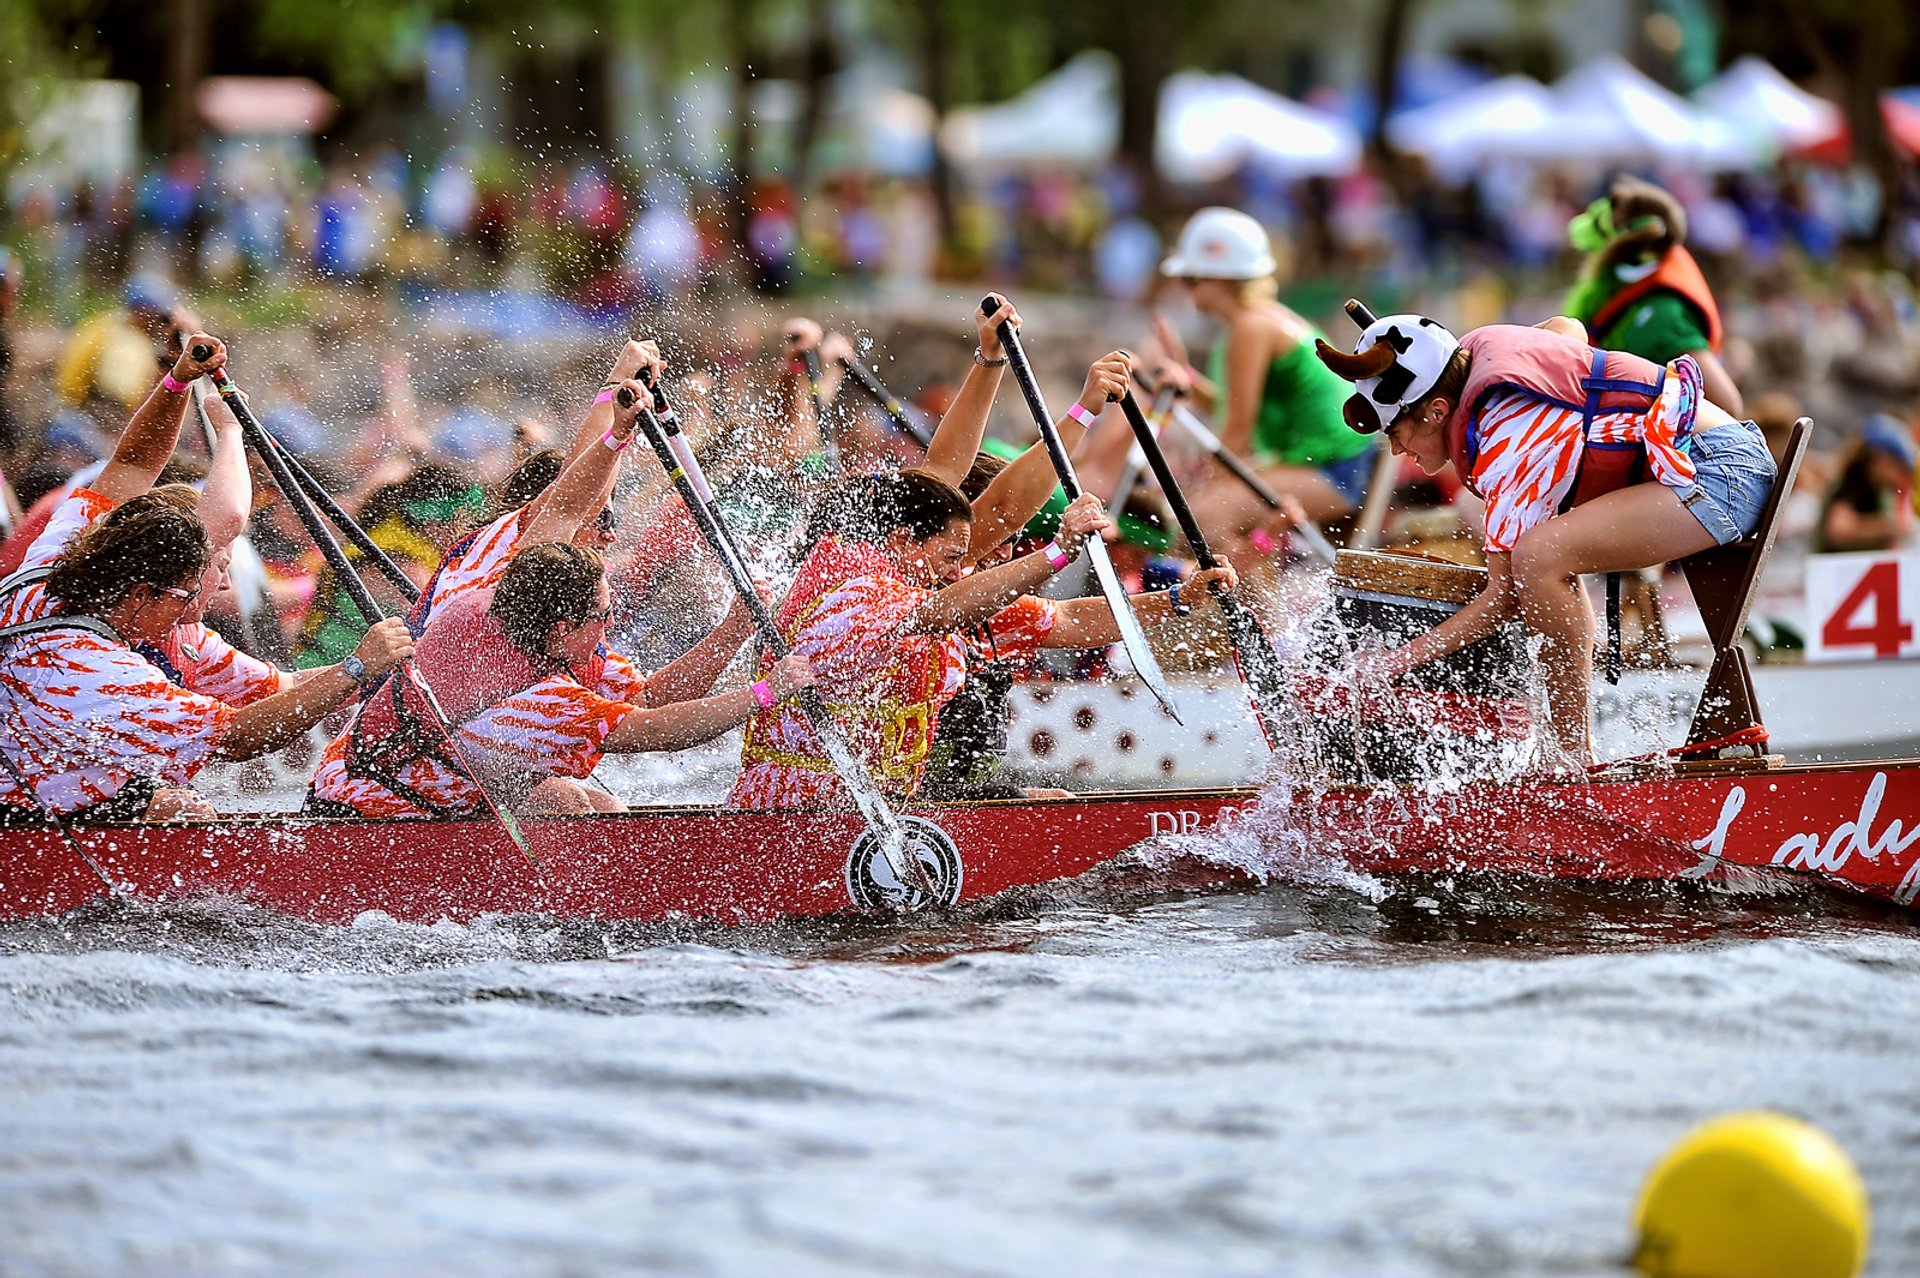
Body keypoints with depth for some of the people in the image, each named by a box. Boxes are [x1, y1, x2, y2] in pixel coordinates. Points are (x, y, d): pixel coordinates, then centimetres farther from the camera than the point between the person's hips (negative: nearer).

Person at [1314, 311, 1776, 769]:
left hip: (1721, 473, -11)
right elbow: (1567, 328, 25)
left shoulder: (1513, 448, -22)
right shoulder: (1478, 348, 2)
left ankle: (1573, 756, -17)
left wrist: (1397, 661, -14)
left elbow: (1503, 600, -18)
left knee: (1537, 556, -26)